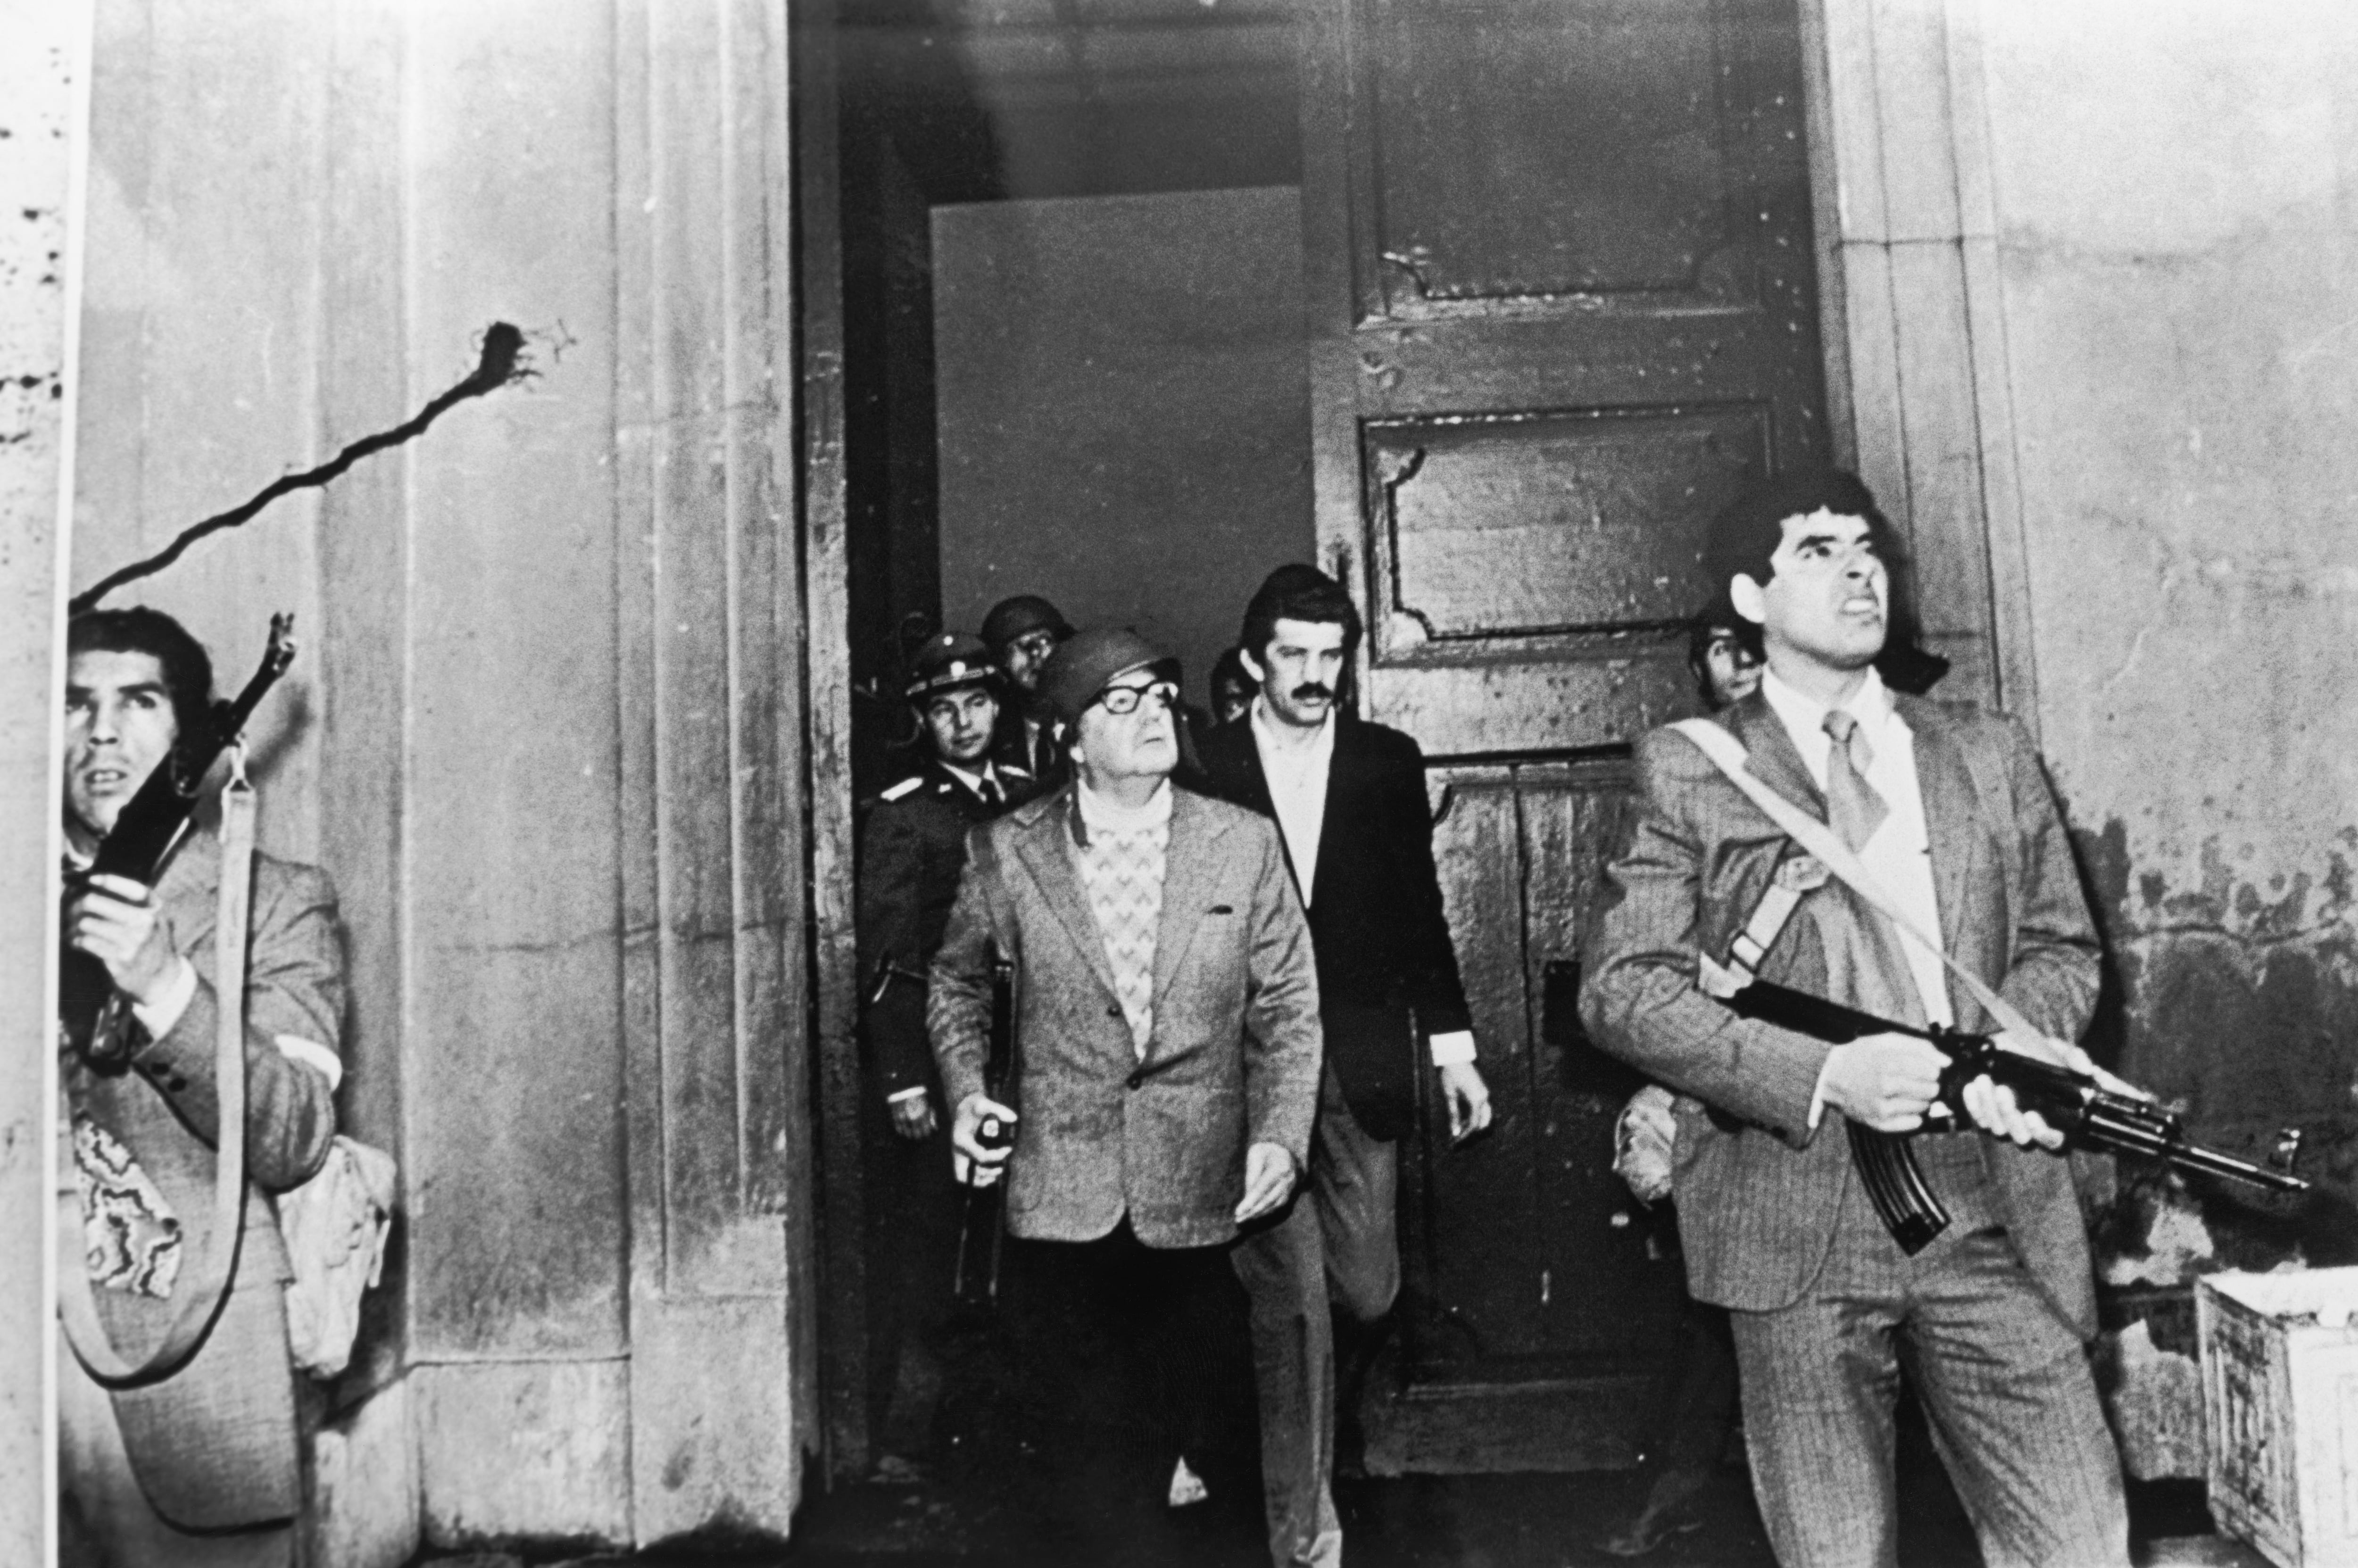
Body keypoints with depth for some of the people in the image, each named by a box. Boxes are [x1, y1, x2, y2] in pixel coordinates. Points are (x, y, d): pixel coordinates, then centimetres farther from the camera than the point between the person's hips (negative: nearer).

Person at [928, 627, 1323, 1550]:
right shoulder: (1007, 852, -1)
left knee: (1191, 1436, 13)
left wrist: (1280, 1135, -7)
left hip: (1203, 1201, 1)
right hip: (1059, 1205, 0)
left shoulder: (1244, 845, 0)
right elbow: (958, 981, 15)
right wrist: (963, 1087, 1)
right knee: (1085, 1454, 8)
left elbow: (1287, 1009, 4)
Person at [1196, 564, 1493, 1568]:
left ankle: (1303, 1434, 38)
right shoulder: (1208, 766, -1)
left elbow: (1420, 911, 9)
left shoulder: (1389, 761, 6)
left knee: (1368, 1289, 7)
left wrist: (1451, 1046, 7)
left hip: (1360, 1061, 3)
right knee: (1292, 1295, -1)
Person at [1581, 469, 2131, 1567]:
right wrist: (1822, 1075, -18)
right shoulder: (1686, 772, -1)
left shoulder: (1990, 756, 12)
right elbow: (1622, 990, -7)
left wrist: (2021, 1040, -6)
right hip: (1797, 1220, -3)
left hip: (1996, 1216, 3)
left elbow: (2059, 942, 17)